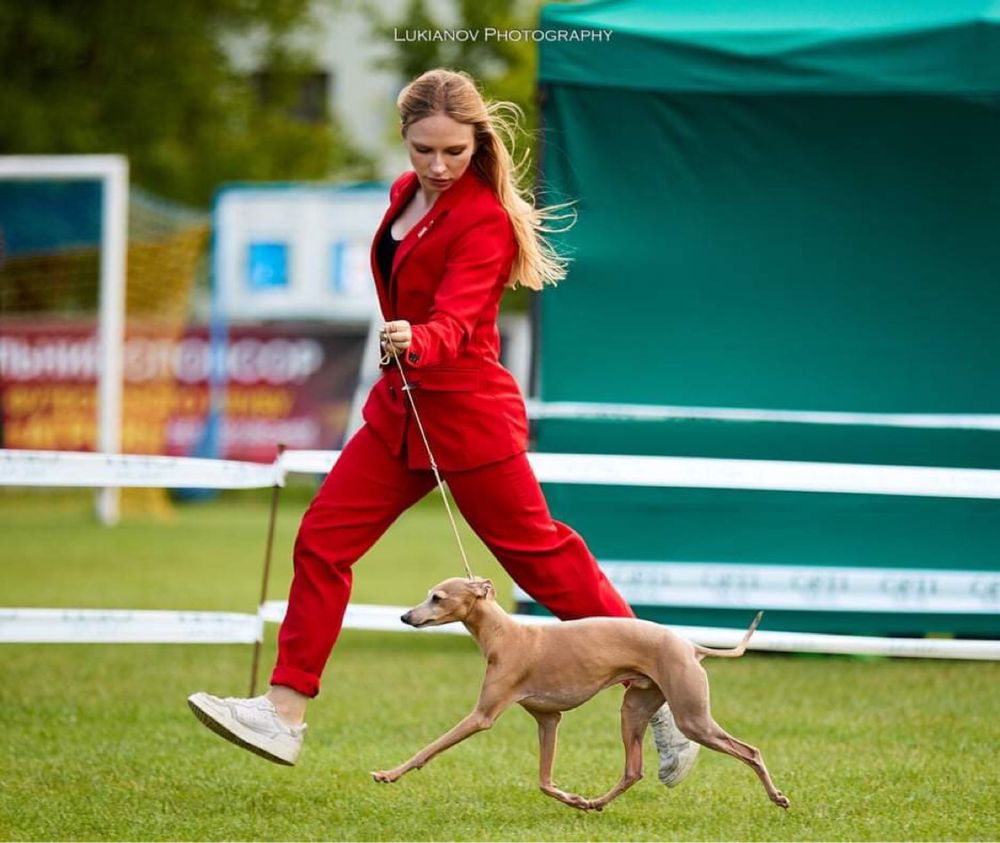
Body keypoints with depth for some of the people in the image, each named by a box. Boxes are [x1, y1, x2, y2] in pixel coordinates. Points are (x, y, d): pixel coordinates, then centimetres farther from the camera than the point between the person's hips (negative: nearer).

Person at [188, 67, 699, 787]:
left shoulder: (484, 220, -17)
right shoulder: (408, 193, 7)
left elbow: (455, 320, -32)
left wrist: (418, 341, -51)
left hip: (466, 416, -8)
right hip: (401, 408, 8)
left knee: (540, 554, -2)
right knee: (322, 541, 1)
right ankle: (285, 714, 4)